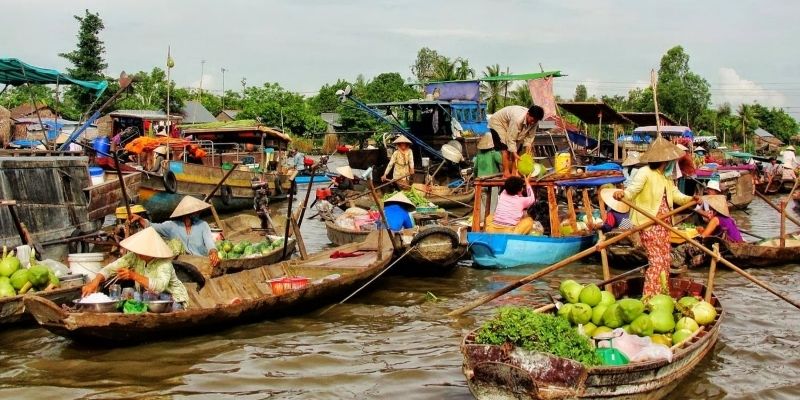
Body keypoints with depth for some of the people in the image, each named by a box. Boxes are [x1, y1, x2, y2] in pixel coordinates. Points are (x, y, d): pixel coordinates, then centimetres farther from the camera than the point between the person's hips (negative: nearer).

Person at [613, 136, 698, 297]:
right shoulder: (644, 173, -13)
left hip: (663, 223, 9)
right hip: (648, 223, -9)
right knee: (656, 260, -12)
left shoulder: (666, 176, 15)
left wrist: (689, 199, -1)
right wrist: (622, 194, -44)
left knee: (666, 259, 12)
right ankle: (649, 298, -7)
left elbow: (675, 194, 17)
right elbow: (631, 190, -22)